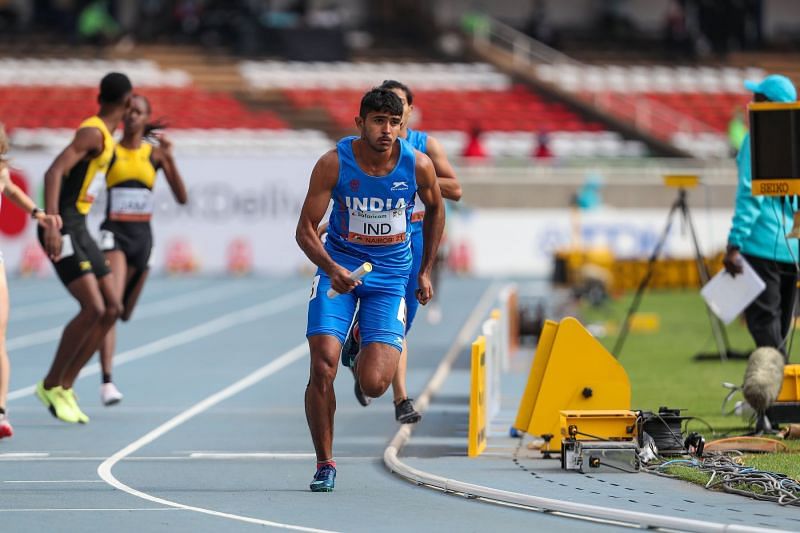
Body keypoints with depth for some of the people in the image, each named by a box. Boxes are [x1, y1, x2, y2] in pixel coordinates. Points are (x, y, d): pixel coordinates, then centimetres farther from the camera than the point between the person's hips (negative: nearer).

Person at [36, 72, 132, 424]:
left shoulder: (102, 134, 16)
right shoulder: (93, 133, -15)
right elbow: (54, 172, -26)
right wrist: (52, 224, -36)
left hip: (78, 229, 10)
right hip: (63, 230, -10)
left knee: (112, 309, 6)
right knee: (93, 309, -17)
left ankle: (65, 385, 10)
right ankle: (51, 385, -4)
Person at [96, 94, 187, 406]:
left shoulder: (155, 154, 7)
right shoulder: (109, 150, 2)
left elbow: (181, 198, 0)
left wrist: (169, 158, -10)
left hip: (142, 236, 4)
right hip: (114, 233, -4)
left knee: (124, 311, 14)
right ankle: (106, 382, -30)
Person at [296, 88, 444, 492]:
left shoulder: (418, 165, -11)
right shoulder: (334, 163, -15)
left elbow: (435, 210, 10)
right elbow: (306, 229, -10)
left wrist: (425, 272, 13)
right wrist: (331, 269, -28)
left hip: (391, 276, 0)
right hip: (339, 267, 0)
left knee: (373, 384, -12)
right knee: (322, 366, -16)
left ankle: (366, 355, 28)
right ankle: (324, 463, 3)